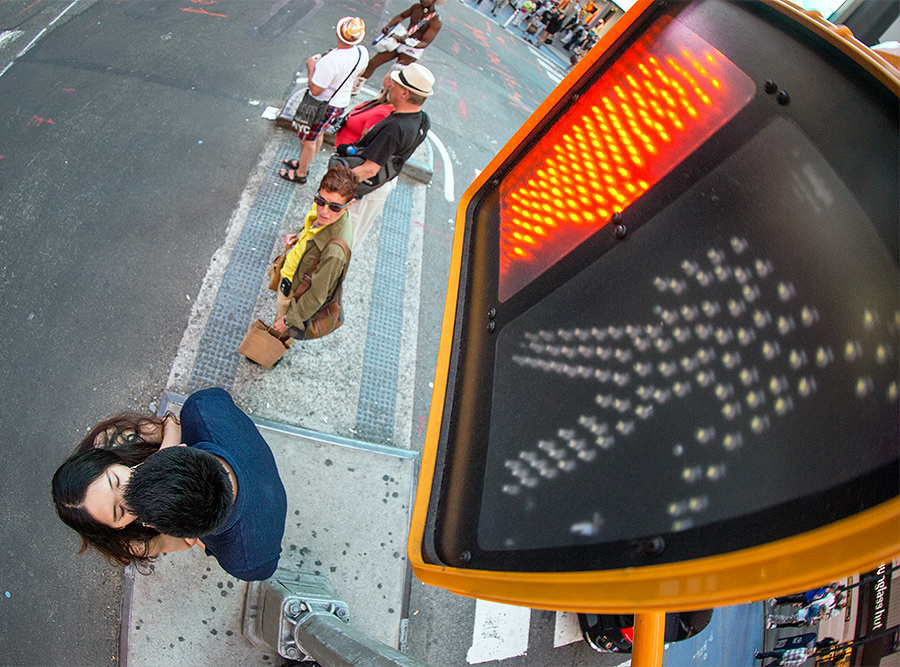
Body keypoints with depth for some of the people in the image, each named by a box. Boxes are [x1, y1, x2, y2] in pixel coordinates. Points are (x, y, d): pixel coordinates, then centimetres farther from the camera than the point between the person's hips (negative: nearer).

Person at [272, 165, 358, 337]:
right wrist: (298, 237, -12)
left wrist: (289, 320, -17)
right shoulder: (320, 208, -20)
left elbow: (317, 296, -31)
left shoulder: (334, 250, -45)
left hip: (295, 295, -7)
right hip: (288, 279, 7)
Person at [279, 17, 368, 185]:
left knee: (308, 139, 13)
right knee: (318, 134, 28)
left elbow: (315, 90, -30)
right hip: (342, 101, 8)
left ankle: (300, 174, 32)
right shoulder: (362, 53, -14)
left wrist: (311, 67, -14)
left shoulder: (330, 61, -37)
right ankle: (303, 163, 48)